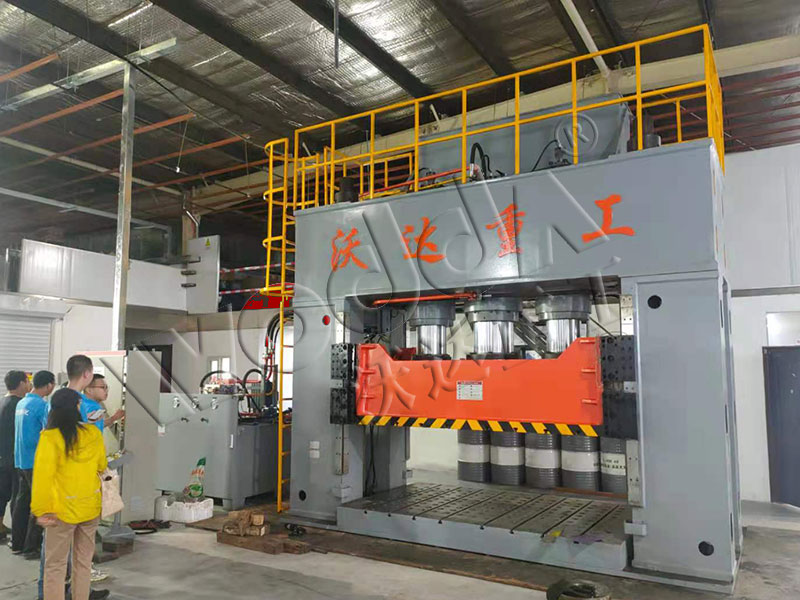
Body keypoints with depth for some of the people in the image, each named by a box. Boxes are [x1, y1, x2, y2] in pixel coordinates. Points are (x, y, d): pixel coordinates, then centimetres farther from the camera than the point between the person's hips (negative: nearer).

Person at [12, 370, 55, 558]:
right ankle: (31, 547, 5)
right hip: (36, 461, -8)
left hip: (21, 460, 8)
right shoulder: (42, 405, -18)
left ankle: (17, 542, 24)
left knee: (22, 501, 16)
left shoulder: (21, 403, 9)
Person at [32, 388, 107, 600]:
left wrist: (42, 510, -11)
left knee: (55, 565, 9)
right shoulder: (93, 433, -5)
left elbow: (43, 476, -16)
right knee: (83, 561, 17)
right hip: (91, 507, 4)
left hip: (63, 510, -3)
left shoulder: (50, 437, -15)